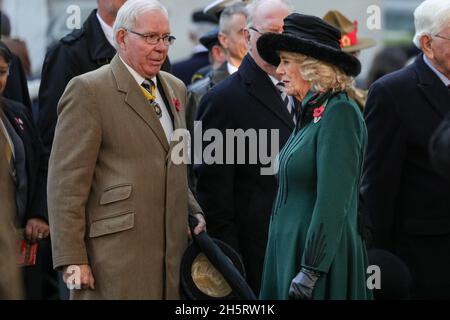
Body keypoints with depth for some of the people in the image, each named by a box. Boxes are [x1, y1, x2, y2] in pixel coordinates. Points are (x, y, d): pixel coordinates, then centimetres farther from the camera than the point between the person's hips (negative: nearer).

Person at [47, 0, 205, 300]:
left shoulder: (176, 89, 17)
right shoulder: (88, 90, -6)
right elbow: (66, 181, -11)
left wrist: (197, 213, 10)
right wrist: (72, 260, -15)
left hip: (173, 251, 7)